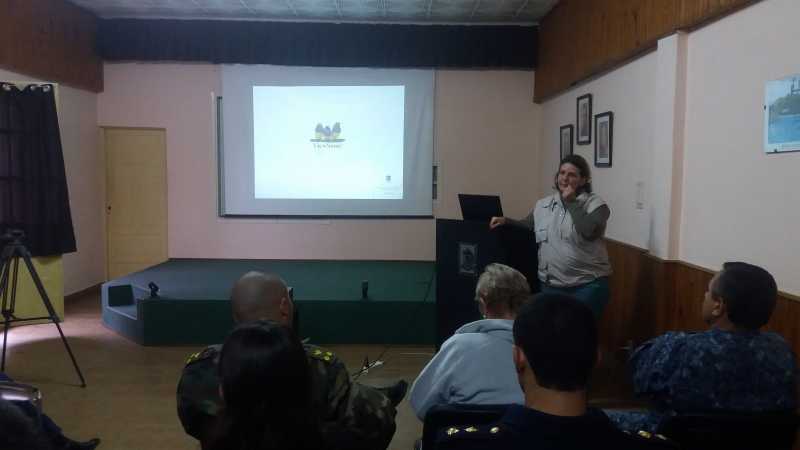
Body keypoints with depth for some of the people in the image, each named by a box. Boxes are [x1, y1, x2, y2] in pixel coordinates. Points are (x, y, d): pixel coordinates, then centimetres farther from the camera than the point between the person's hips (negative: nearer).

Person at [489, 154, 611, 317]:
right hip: (551, 285, 4)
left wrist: (571, 202, -15)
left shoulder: (596, 204, -6)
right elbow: (527, 226, 19)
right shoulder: (543, 205, 9)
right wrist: (506, 221, 2)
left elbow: (589, 231, -23)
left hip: (588, 285, -4)